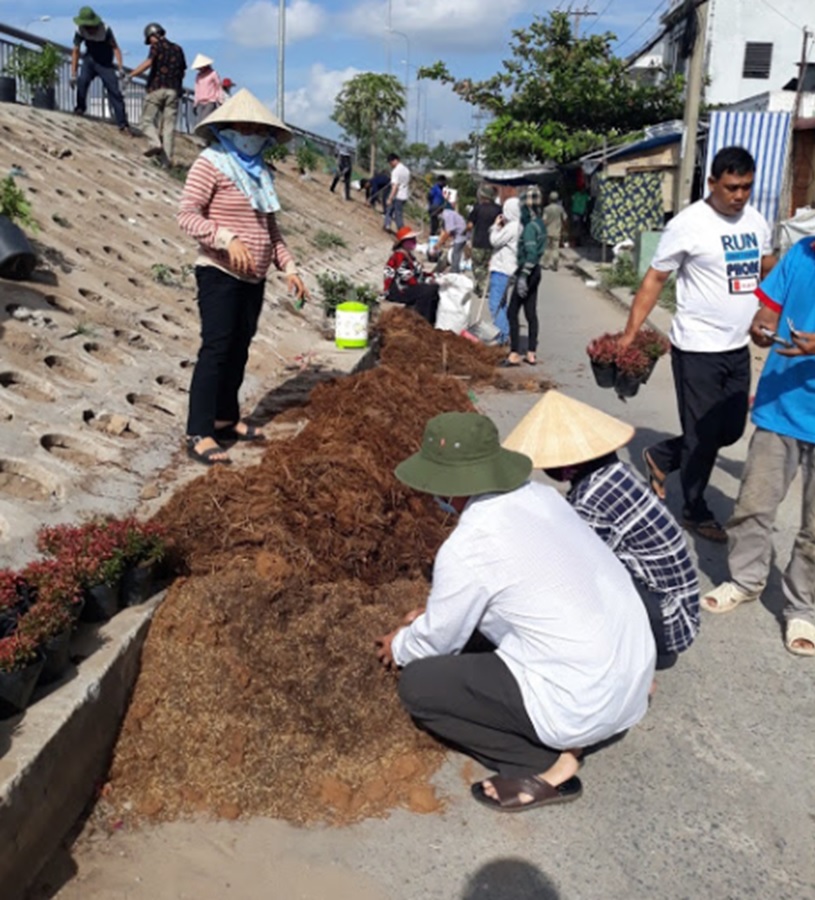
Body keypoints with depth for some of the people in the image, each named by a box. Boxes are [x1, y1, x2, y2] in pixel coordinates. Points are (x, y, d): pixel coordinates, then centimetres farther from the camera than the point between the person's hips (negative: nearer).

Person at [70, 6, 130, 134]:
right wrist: (73, 74, -15)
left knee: (115, 91, -10)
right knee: (82, 80, -25)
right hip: (90, 61, 2)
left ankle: (122, 123, -7)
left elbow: (115, 48, -20)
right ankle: (80, 107, -3)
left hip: (105, 63, -2)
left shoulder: (105, 30, -19)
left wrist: (120, 68, -33)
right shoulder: (80, 32, -11)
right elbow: (75, 51, -9)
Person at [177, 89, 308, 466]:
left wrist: (288, 268, 11)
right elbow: (187, 215, -17)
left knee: (239, 349, 11)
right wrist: (227, 239, -30)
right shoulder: (211, 163, -8)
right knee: (216, 349, -12)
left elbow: (271, 228, 20)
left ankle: (226, 419, 22)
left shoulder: (260, 172, 15)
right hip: (220, 274, -8)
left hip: (253, 278, 8)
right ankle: (198, 434, -10)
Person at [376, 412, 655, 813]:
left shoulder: (466, 548, -19)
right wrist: (436, 611, 29)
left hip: (586, 701, -8)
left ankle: (545, 765, 1)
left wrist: (399, 646, 21)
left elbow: (438, 641, -1)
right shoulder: (540, 496, 4)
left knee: (417, 685, 0)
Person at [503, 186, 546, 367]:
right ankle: (531, 353, 15)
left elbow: (531, 254, -25)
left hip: (527, 271, -9)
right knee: (531, 313, 11)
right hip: (534, 271, 9)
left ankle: (514, 354, -4)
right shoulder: (539, 223, 11)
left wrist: (523, 276, -26)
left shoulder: (530, 226, -18)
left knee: (512, 312, -4)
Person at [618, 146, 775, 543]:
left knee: (731, 430, 15)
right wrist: (629, 332, -15)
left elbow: (769, 272, 20)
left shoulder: (757, 221, 6)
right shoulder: (688, 224, -13)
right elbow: (655, 278, -10)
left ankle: (661, 457, 36)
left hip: (738, 347, 7)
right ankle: (696, 513, 24)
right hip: (697, 349, -6)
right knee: (703, 436, 4)